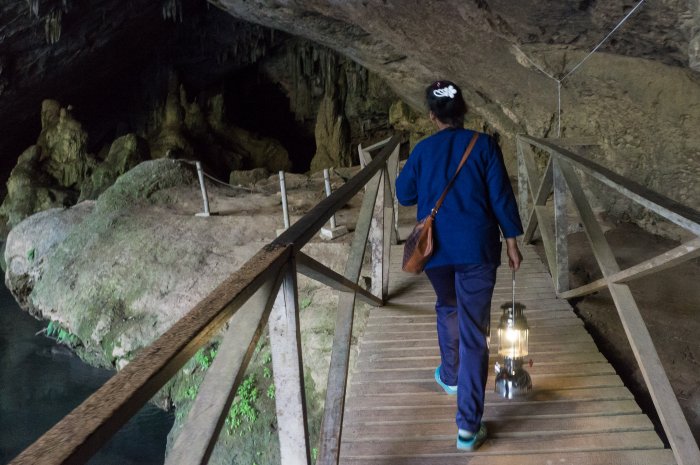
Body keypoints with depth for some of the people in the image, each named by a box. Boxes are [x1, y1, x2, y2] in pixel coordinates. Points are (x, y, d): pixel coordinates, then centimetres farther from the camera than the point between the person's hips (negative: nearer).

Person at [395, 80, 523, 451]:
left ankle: (450, 376, 48)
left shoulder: (423, 150, 2)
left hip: (437, 250, 2)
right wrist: (512, 242, 3)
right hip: (477, 249, -2)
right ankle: (468, 425, -4)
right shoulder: (484, 145, -3)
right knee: (474, 333, -2)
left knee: (447, 309, 30)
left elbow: (404, 195, 13)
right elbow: (501, 197, -4)